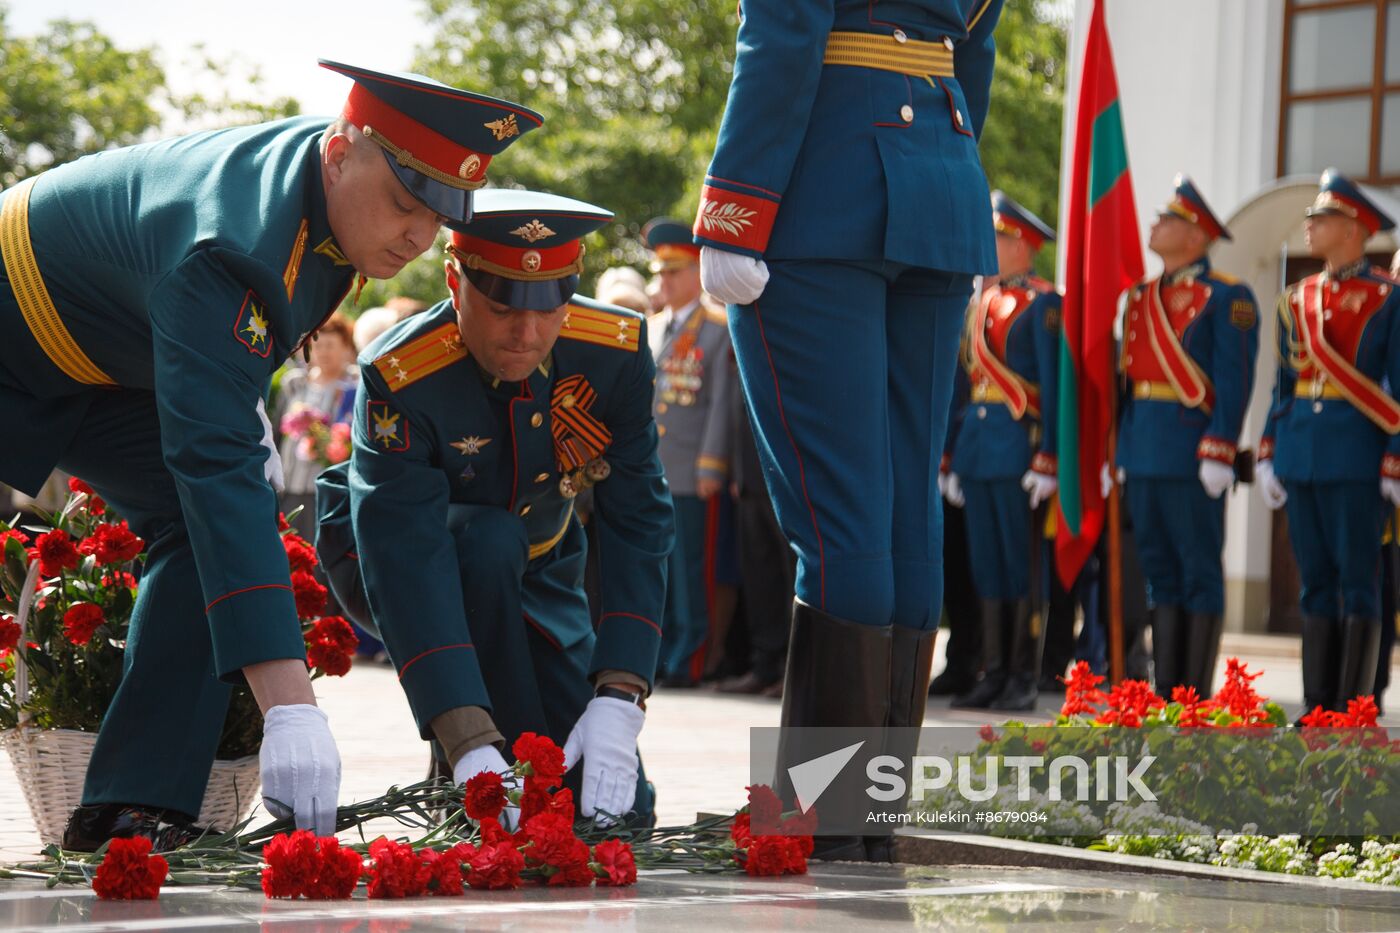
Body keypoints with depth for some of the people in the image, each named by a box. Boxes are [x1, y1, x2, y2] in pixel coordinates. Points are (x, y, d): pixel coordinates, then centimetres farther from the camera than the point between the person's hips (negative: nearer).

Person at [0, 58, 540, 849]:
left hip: (109, 371, 8)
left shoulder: (335, 190, -15)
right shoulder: (236, 249, -41)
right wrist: (289, 708, -53)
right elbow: (216, 466, -48)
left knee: (204, 523, -10)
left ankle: (134, 803, -12)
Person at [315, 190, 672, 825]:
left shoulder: (615, 352, -23)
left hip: (532, 571, 4)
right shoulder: (398, 378, -34)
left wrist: (617, 703, -37)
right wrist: (470, 743, -53)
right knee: (488, 542, -39)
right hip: (384, 567, -4)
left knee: (615, 805, -11)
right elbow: (406, 557, -43)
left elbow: (638, 523, -24)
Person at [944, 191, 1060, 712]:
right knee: (987, 565, 8)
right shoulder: (981, 303, 17)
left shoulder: (1043, 304, -6)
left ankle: (1024, 679, 0)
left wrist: (1047, 460, -16)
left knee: (1023, 566, -3)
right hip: (977, 444, 8)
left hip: (1019, 445, -7)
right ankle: (994, 674, 12)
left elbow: (1053, 385, -11)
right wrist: (954, 459, 17)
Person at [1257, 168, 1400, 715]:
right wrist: (1268, 454, 12)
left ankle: (1352, 708, -1)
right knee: (1316, 582, 8)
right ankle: (1317, 706, 12)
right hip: (1301, 457, 6)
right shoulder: (1297, 299, 14)